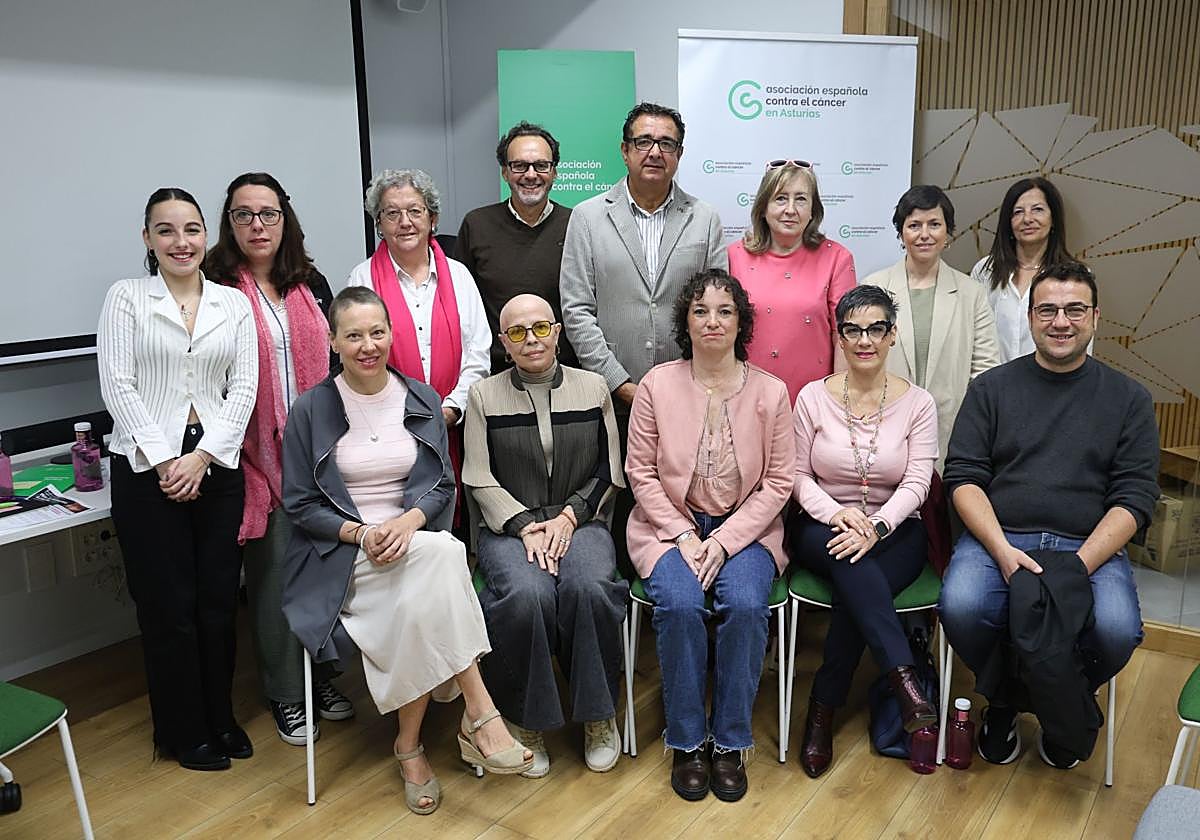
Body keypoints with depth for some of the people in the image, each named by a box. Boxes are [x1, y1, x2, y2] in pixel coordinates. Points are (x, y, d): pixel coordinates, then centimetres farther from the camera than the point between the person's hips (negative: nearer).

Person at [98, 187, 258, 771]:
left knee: (219, 599, 8)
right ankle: (184, 732, 21)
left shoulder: (233, 303, 8)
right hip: (147, 466, -2)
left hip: (217, 465, 2)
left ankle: (220, 718, 26)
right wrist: (164, 459, -11)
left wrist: (203, 455, -8)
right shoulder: (126, 297, 2)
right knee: (168, 606, 5)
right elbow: (117, 385, -5)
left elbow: (244, 386, 2)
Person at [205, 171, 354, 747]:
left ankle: (323, 674, 26)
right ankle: (286, 693, 16)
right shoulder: (215, 287, -3)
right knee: (273, 566, 1)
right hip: (258, 452, -4)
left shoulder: (310, 284, 11)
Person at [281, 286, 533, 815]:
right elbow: (299, 504, 2)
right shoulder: (311, 409, 0)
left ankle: (409, 745, -15)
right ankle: (480, 714, -28)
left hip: (413, 538, 3)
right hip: (343, 554, -3)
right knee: (441, 554, -33)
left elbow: (443, 485, 8)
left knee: (422, 603, -33)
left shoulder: (421, 400, 9)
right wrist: (360, 534, -15)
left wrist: (408, 521, -14)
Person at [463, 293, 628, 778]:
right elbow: (480, 481, 2)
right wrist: (525, 527, -12)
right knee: (528, 593, -32)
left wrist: (568, 517, -7)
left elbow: (608, 475, 9)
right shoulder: (484, 396, 8)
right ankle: (525, 720, -9)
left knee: (588, 586, -32)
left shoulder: (592, 388, 10)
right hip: (509, 528, 0)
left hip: (580, 523, 1)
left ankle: (598, 713, -9)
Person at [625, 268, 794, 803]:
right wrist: (683, 536, -11)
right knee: (680, 605, -28)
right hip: (671, 524, 0)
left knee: (745, 605, -28)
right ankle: (686, 741, -6)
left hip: (744, 528, 0)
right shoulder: (657, 384, -1)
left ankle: (729, 741, -6)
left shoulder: (770, 391, 0)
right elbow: (641, 472, -1)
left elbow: (778, 482, -1)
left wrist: (724, 541, -12)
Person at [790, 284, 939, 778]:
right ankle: (904, 681, -36)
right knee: (850, 561, -37)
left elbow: (917, 484, -7)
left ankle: (823, 709, -17)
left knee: (855, 588, -32)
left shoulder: (917, 404, 2)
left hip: (894, 532, 0)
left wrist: (877, 526, -25)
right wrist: (835, 513, -18)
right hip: (823, 530, 0)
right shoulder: (813, 397, 2)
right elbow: (798, 477, 2)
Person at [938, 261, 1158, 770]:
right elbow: (963, 477, 1)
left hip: (1091, 545, 1)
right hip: (997, 537, 0)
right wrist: (1002, 550, -15)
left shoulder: (1128, 399, 10)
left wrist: (1079, 566, -14)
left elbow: (1134, 497, 2)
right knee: (960, 607, -30)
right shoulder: (992, 388, 9)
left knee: (1117, 629, -29)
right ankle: (1002, 699, 5)